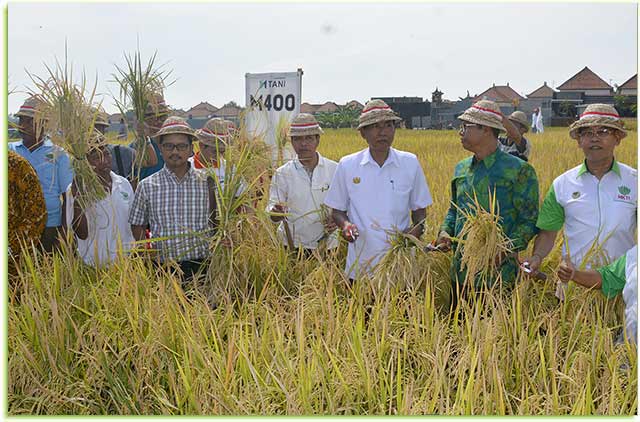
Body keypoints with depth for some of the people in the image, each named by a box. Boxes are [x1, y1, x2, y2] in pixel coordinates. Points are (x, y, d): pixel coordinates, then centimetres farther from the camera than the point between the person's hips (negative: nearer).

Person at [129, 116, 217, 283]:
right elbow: (137, 225, 10)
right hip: (164, 267, 0)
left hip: (201, 265, 0)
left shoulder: (207, 182, 0)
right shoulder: (147, 186, 0)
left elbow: (216, 222, 6)